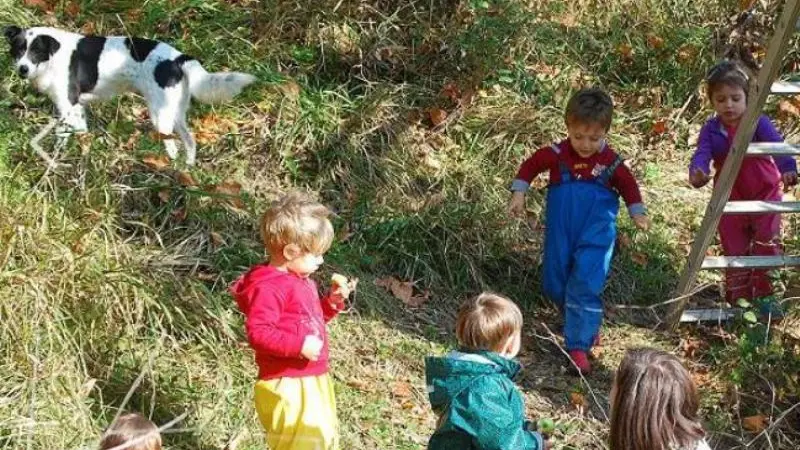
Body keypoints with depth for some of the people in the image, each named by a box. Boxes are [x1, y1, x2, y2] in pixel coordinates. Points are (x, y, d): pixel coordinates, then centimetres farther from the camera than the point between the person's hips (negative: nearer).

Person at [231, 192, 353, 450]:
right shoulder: (268, 288, -20)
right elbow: (257, 333, -28)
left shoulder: (301, 281, 13)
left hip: (313, 379, 10)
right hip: (286, 385, -10)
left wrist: (331, 303, 9)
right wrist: (300, 345, -31)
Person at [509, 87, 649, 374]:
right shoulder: (557, 155, -10)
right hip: (561, 232, 2)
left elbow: (628, 185, 10)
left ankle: (579, 345, -7)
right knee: (554, 285, 11)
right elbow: (530, 166, 6)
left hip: (596, 234, -2)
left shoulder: (611, 162, -8)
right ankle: (588, 324, 37)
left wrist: (637, 213, 4)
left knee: (585, 285, -14)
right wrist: (519, 193, 0)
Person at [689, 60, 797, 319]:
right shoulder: (711, 130, -7)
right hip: (731, 200, 2)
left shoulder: (758, 123, -14)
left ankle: (764, 294, 10)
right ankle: (739, 299, 21)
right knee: (734, 252, 9)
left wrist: (788, 169, -51)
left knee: (767, 246, -6)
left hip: (765, 196, -2)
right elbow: (702, 153, -22)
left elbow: (776, 145, -30)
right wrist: (697, 172, -47)